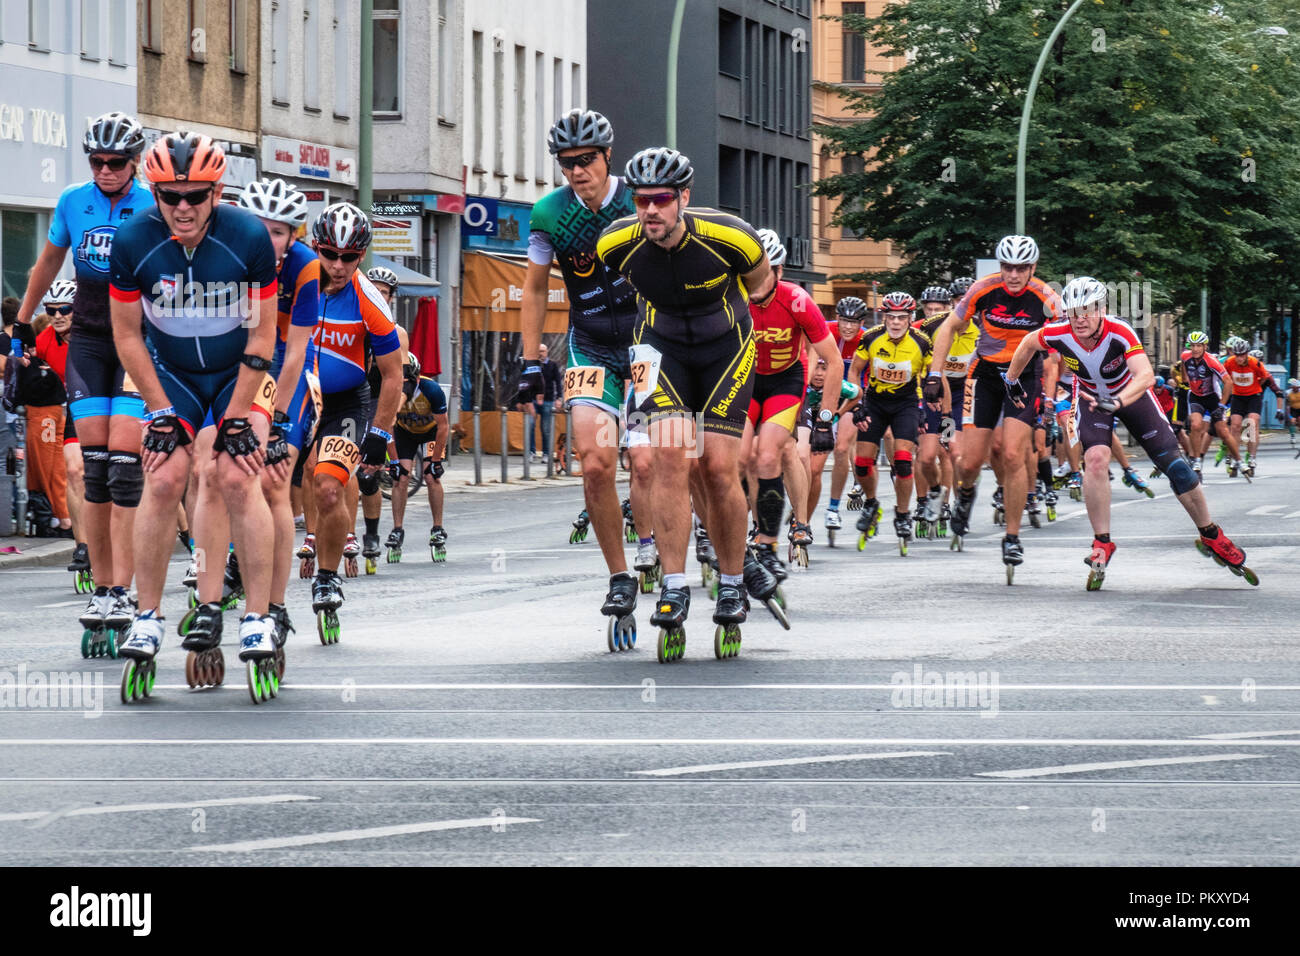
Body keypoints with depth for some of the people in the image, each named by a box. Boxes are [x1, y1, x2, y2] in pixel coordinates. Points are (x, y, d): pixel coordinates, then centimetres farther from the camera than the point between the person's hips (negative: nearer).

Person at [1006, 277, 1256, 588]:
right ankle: (1101, 544, -15)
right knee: (1095, 459, -26)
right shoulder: (1059, 334, -27)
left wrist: (1116, 402, -63)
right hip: (1092, 399, 1)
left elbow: (1146, 375, -48)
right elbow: (1028, 343, -5)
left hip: (1131, 395, -1)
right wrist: (1012, 381, 7)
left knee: (1174, 464, -4)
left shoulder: (1120, 332, -36)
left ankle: (1212, 538, 14)